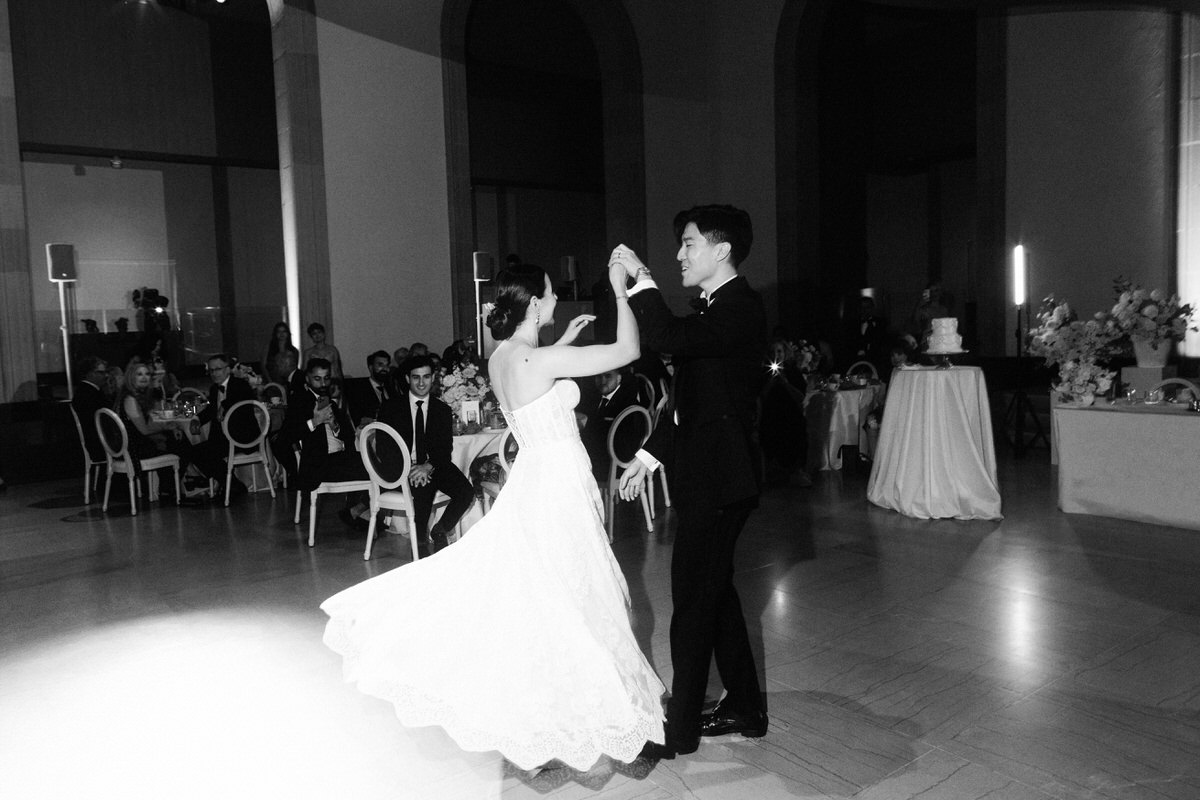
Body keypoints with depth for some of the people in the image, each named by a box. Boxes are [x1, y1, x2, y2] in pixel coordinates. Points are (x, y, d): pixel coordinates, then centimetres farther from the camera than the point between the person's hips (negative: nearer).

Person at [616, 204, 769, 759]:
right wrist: (649, 455, 16)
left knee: (694, 595, -1)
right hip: (706, 472, 10)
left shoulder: (739, 308, -16)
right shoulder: (716, 308, 15)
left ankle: (679, 728, 12)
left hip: (718, 478, -10)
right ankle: (744, 708, 31)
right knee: (715, 589, 17)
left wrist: (639, 279, -22)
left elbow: (666, 337, -34)